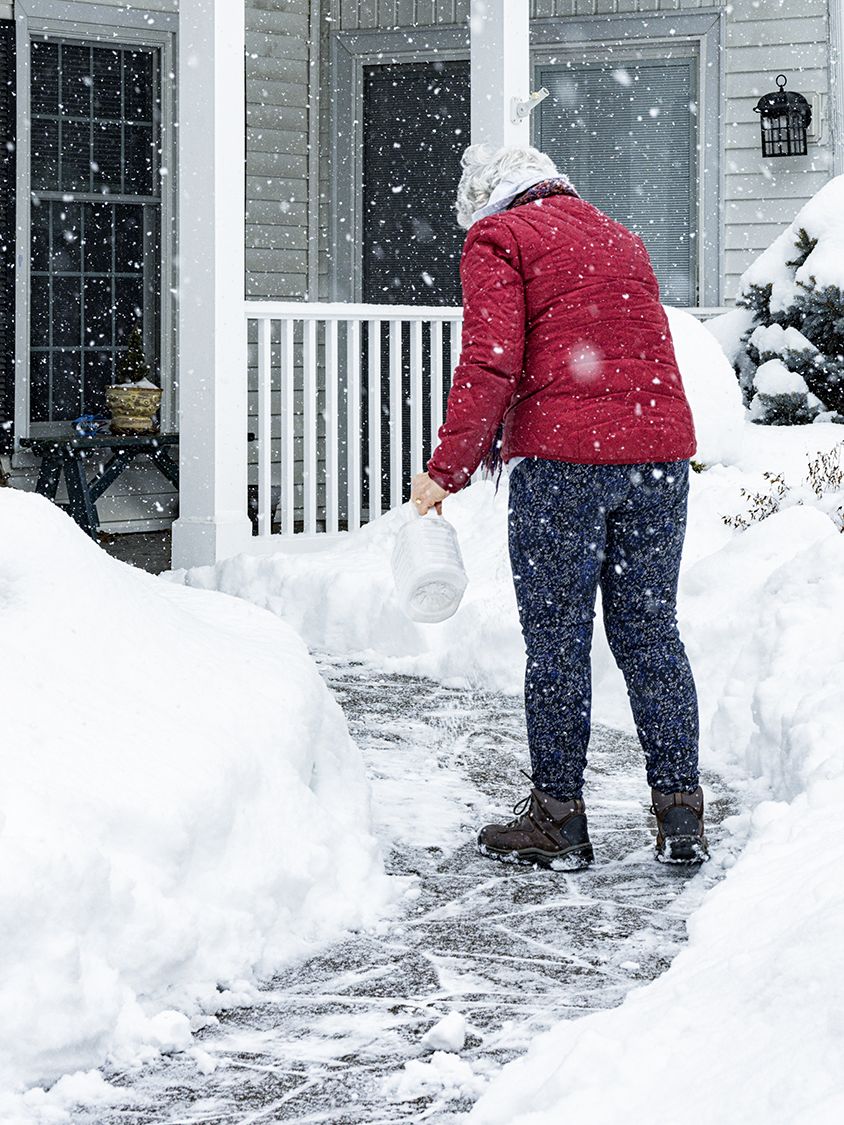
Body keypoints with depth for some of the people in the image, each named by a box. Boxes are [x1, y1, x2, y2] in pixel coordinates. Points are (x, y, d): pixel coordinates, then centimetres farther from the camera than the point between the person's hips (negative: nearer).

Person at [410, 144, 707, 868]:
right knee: (651, 631, 10)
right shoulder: (621, 238, 25)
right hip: (662, 450, 6)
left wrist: (447, 472, -3)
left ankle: (559, 815, 8)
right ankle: (681, 813, 9)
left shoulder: (498, 238, 4)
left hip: (562, 456, -6)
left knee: (557, 640, 2)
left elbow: (491, 364, -8)